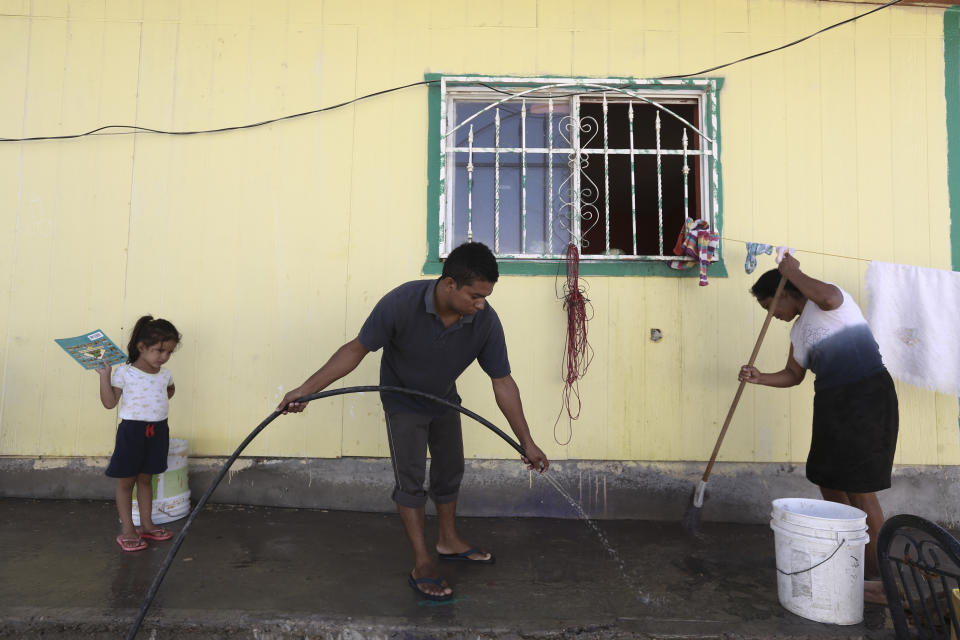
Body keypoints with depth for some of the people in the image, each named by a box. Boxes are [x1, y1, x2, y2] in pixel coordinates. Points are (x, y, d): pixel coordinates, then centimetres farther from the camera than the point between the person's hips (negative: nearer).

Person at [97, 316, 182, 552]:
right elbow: (109, 402, -12)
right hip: (132, 431, -4)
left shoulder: (165, 374, 4)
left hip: (158, 431, 5)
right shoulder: (124, 373, -11)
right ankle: (127, 531, 15)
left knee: (146, 479, 17)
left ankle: (146, 524, 27)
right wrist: (104, 375, -17)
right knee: (126, 481, 6)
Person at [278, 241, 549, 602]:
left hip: (444, 400, 4)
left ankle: (448, 541, 36)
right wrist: (307, 389, -26)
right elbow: (357, 349, -24)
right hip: (403, 403, -4)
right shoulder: (401, 303, -36)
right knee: (410, 478, -5)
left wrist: (527, 441, -14)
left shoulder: (486, 321, -28)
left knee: (450, 471, 14)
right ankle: (422, 566, 8)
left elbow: (503, 383, -18)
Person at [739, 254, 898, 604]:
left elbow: (824, 295, -34)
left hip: (867, 397, -9)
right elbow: (793, 374, 21)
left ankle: (879, 578, 6)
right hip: (832, 405, 9)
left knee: (860, 488, -6)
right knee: (828, 482, 15)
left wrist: (791, 271, -18)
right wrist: (761, 378, 4)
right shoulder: (799, 330, 17)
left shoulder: (829, 300, -8)